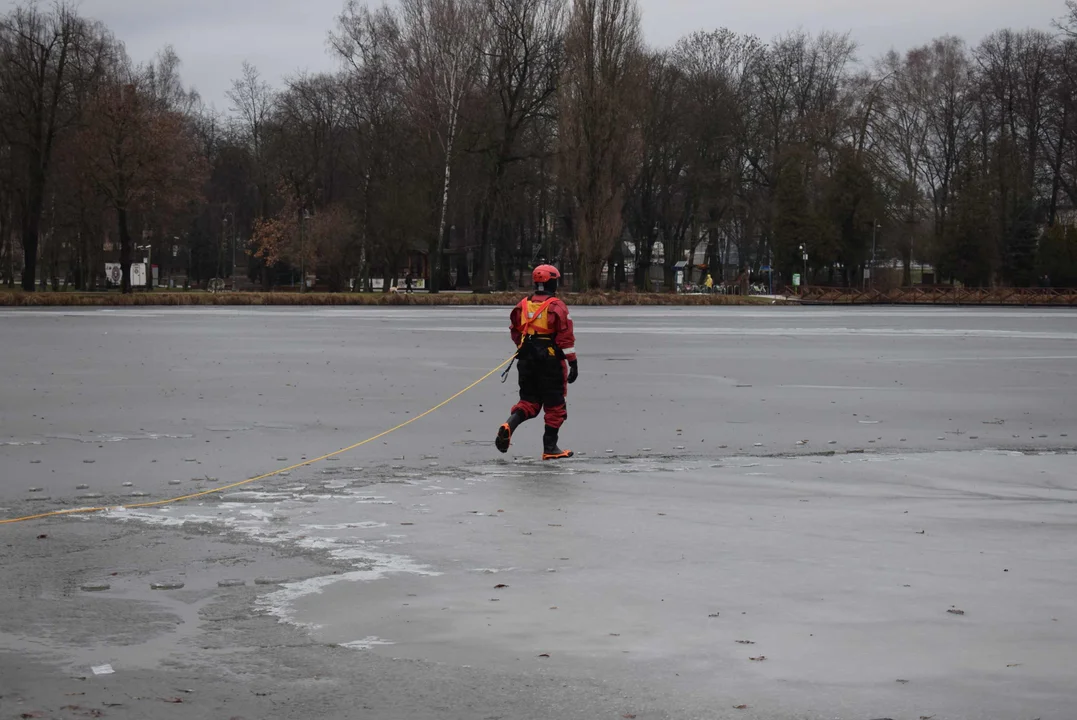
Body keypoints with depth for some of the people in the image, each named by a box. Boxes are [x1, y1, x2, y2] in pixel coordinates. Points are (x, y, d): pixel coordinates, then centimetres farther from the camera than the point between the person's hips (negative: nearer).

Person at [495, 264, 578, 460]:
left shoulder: (523, 305, 6)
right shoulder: (556, 307, -11)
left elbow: (515, 332, 15)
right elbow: (566, 337, -13)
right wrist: (573, 362, -9)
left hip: (527, 361, 5)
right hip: (550, 361, -5)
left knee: (528, 401, 13)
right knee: (555, 406, 6)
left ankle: (508, 427, -13)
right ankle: (550, 448, 9)